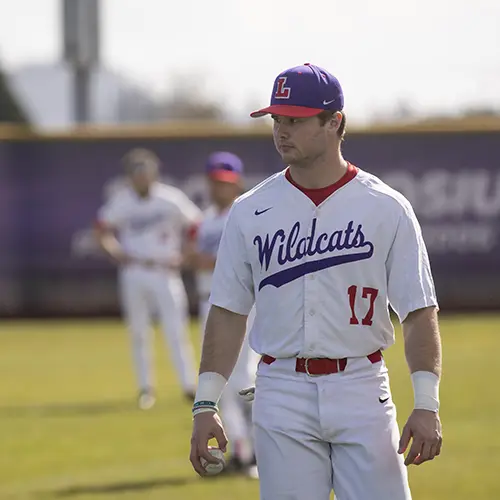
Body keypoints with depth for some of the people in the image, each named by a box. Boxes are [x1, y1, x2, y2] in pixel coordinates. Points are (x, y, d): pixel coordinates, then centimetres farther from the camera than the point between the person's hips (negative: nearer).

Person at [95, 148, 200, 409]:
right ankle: (145, 386, 18)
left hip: (165, 272, -3)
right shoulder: (121, 202, -2)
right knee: (138, 332, 7)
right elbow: (103, 230, 12)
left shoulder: (171, 199, -9)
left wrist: (183, 257, -8)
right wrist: (116, 252, -3)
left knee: (176, 331, -6)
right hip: (133, 273, 3)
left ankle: (190, 385, -4)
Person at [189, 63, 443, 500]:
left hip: (362, 393, -2)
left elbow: (420, 312, -2)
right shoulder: (250, 211, 6)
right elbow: (228, 312, 8)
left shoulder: (387, 208, 0)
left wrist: (426, 405, -11)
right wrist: (206, 405, 1)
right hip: (282, 394, 2)